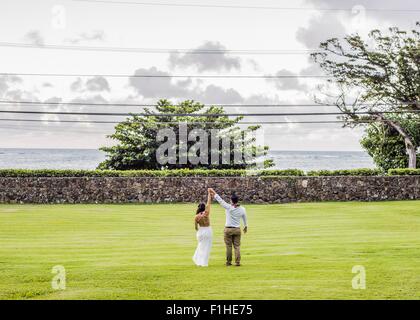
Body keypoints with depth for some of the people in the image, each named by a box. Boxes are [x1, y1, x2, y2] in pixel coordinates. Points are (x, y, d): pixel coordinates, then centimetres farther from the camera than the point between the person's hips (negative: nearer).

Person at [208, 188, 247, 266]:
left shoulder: (228, 207, -15)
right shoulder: (242, 209, -2)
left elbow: (220, 200, -7)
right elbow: (245, 219, 15)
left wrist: (214, 193, 4)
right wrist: (245, 226, 33)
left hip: (228, 229, -3)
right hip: (237, 229, 3)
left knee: (228, 246, 5)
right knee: (237, 246, 7)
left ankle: (228, 262, 11)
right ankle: (237, 262, 4)